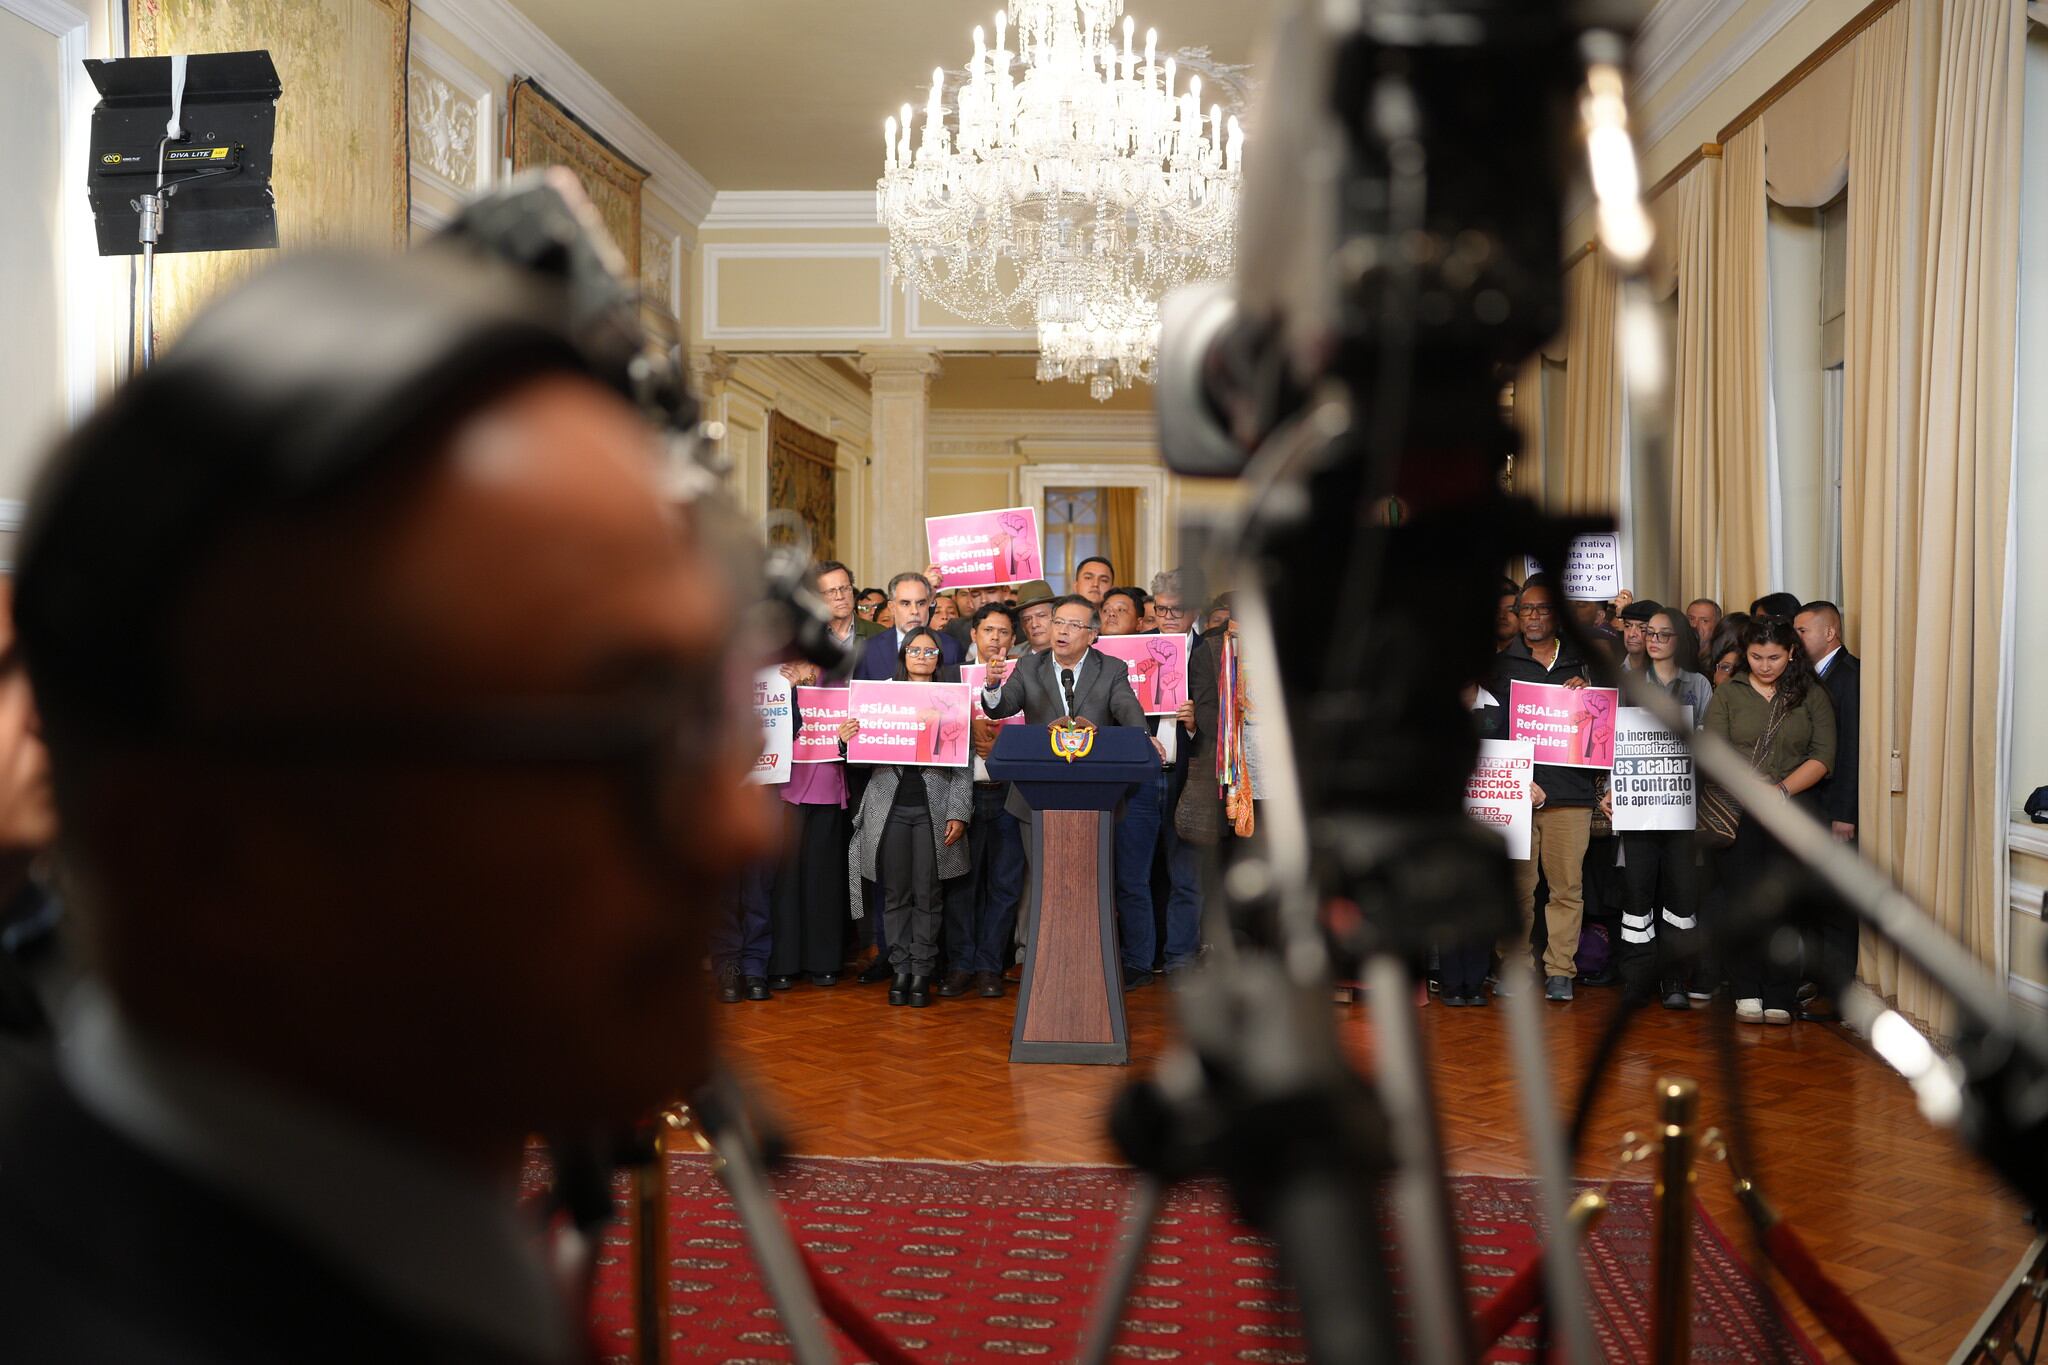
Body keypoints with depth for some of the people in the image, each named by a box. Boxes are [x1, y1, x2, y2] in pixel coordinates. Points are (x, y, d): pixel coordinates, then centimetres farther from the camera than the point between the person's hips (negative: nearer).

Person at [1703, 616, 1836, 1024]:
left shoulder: (1811, 695, 10)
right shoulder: (1727, 693, 10)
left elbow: (1823, 757, 2)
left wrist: (1783, 789, -13)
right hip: (1739, 812, 0)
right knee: (1744, 900, -2)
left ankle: (1780, 996, -1)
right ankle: (1747, 991, 7)